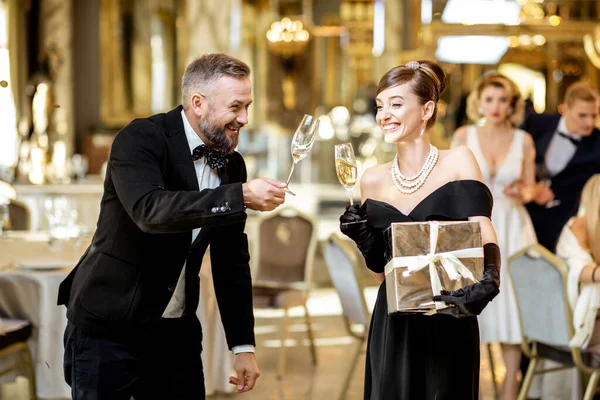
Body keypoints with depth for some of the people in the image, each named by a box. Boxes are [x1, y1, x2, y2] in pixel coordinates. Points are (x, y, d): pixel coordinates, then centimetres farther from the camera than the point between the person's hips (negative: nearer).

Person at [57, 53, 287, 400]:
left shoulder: (232, 165, 4)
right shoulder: (140, 140, -14)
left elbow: (231, 260, 8)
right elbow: (150, 209, -33)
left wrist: (243, 344, 6)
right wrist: (242, 196, -37)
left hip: (177, 331, 5)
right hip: (107, 326, -5)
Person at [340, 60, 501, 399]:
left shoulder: (458, 163, -5)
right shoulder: (374, 180, 5)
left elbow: (484, 237, -17)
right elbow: (381, 269, 12)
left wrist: (487, 282, -36)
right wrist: (364, 240, -9)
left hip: (449, 325, -3)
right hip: (393, 327, 3)